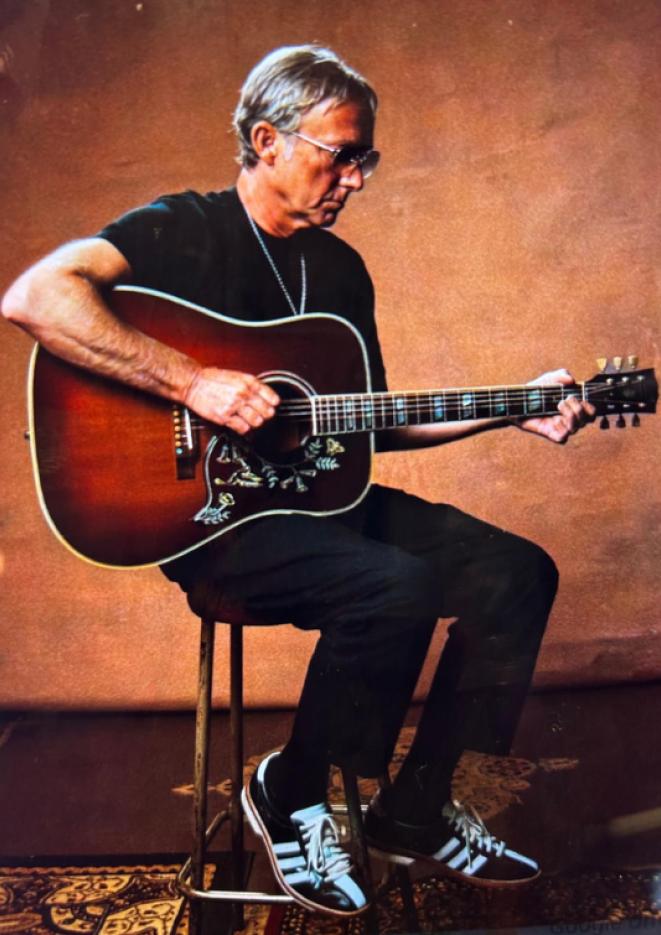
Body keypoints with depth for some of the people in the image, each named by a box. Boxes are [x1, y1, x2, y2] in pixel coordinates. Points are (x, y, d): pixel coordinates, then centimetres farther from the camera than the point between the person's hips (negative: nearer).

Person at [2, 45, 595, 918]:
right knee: (399, 586, -31)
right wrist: (191, 380, -28)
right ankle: (290, 796, -1)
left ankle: (414, 811, 8)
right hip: (208, 510, -7)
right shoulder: (183, 229, -5)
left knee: (517, 572, -5)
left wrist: (515, 412, 9)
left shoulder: (340, 268, 15)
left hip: (322, 495, 7)